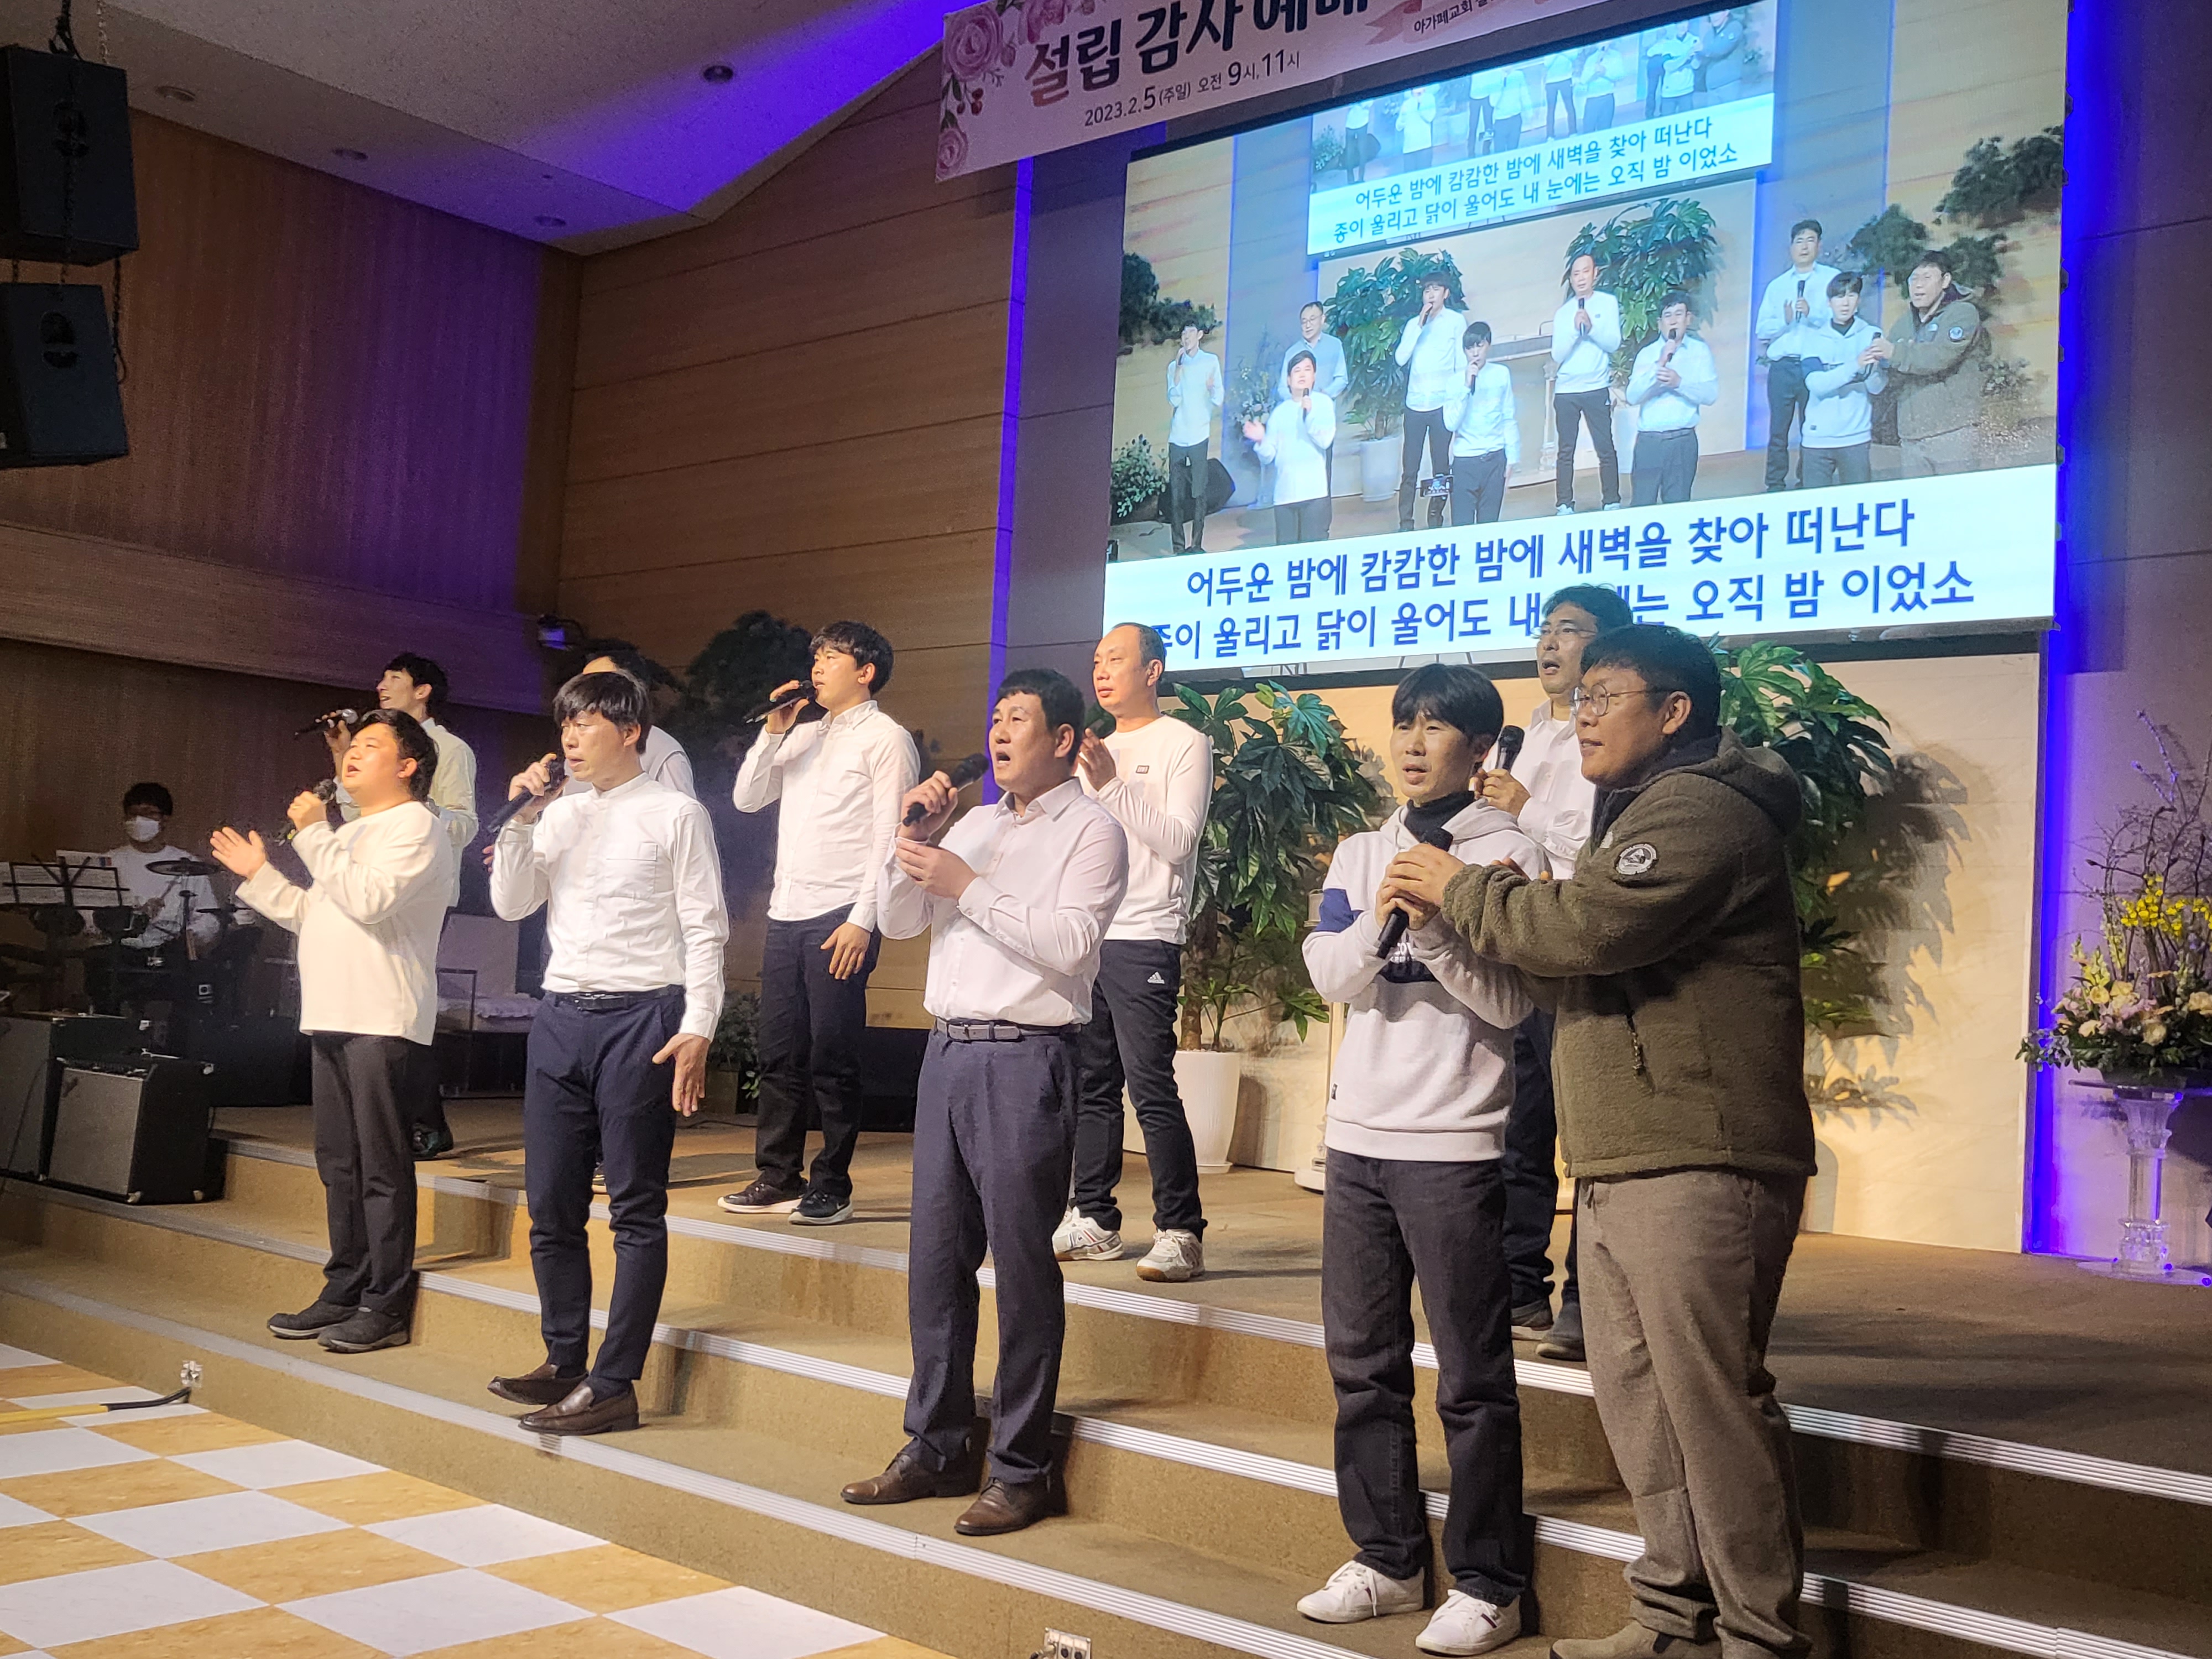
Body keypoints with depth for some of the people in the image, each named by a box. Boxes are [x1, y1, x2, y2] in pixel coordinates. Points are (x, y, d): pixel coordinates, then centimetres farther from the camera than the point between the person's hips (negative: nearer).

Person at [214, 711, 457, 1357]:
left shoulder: (416, 825, -5)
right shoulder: (350, 834, 25)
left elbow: (368, 901, -19)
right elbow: (319, 917, 27)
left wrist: (315, 836, -14)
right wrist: (259, 877, 23)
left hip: (384, 1023, -10)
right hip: (333, 1019, 10)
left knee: (382, 1168, -7)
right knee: (339, 1164, 12)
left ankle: (386, 1307, -4)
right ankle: (344, 1292, 20)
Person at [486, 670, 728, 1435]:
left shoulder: (675, 814, -1)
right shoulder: (559, 814, 14)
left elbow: (705, 929, -5)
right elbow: (511, 904, 9)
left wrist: (698, 1028, -14)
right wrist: (521, 817, -2)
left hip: (641, 1019, -6)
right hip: (561, 1017, 6)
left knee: (636, 1208, -1)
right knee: (550, 1202, 10)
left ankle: (614, 1385, 3)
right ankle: (564, 1362, 24)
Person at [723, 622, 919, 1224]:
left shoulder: (885, 738, -3)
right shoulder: (804, 737, 19)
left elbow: (888, 837, -9)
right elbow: (746, 798, 16)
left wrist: (863, 920, -16)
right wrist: (774, 731, 5)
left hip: (840, 918, -7)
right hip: (786, 914, 7)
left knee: (832, 1060, -3)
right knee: (780, 1055, 9)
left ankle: (831, 1188, 5)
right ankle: (777, 1179, 18)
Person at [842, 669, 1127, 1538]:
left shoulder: (1091, 829, -2)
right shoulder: (974, 825, 19)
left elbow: (1070, 944, -16)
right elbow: (898, 922, 17)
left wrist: (967, 886, -13)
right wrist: (914, 841, 1)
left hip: (1025, 1059, -7)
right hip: (948, 1050, 7)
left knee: (1021, 1262, -2)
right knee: (935, 1255, 9)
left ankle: (1021, 1469, 6)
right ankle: (937, 1448, 20)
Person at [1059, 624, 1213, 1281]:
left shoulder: (1185, 744, -2)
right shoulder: (1095, 750, 21)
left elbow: (1179, 842, -13)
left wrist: (1112, 785, -17)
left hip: (1144, 940, -7)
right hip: (1084, 934, 7)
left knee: (1151, 1087, -12)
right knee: (1090, 1085, 8)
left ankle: (1181, 1234, -7)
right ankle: (1094, 1221, 16)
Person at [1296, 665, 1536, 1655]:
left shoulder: (1509, 853, -3)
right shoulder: (1360, 853, 11)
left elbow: (1508, 1003, -10)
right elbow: (1330, 977, -1)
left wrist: (1431, 929, -23)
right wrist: (1384, 917, -19)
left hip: (1454, 1145, -5)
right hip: (1358, 1135, 5)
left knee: (1471, 1378, 0)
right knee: (1363, 1365, 11)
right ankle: (1388, 1559, 24)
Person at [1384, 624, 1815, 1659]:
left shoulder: (1701, 810, -10)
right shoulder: (1643, 814, 25)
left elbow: (1589, 927, -22)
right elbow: (1573, 966, 24)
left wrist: (1459, 891, -7)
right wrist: (1466, 905, 9)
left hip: (1696, 1168, -10)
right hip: (1618, 1170, 10)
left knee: (1713, 1401, -5)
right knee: (1636, 1398, 13)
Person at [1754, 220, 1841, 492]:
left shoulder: (1832, 278, 8)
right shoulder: (1776, 286, 18)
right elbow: (1762, 329, 9)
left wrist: (1812, 313, -18)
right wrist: (1785, 320, -9)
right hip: (1781, 367, 2)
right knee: (1778, 429, 1)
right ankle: (1775, 486, 6)